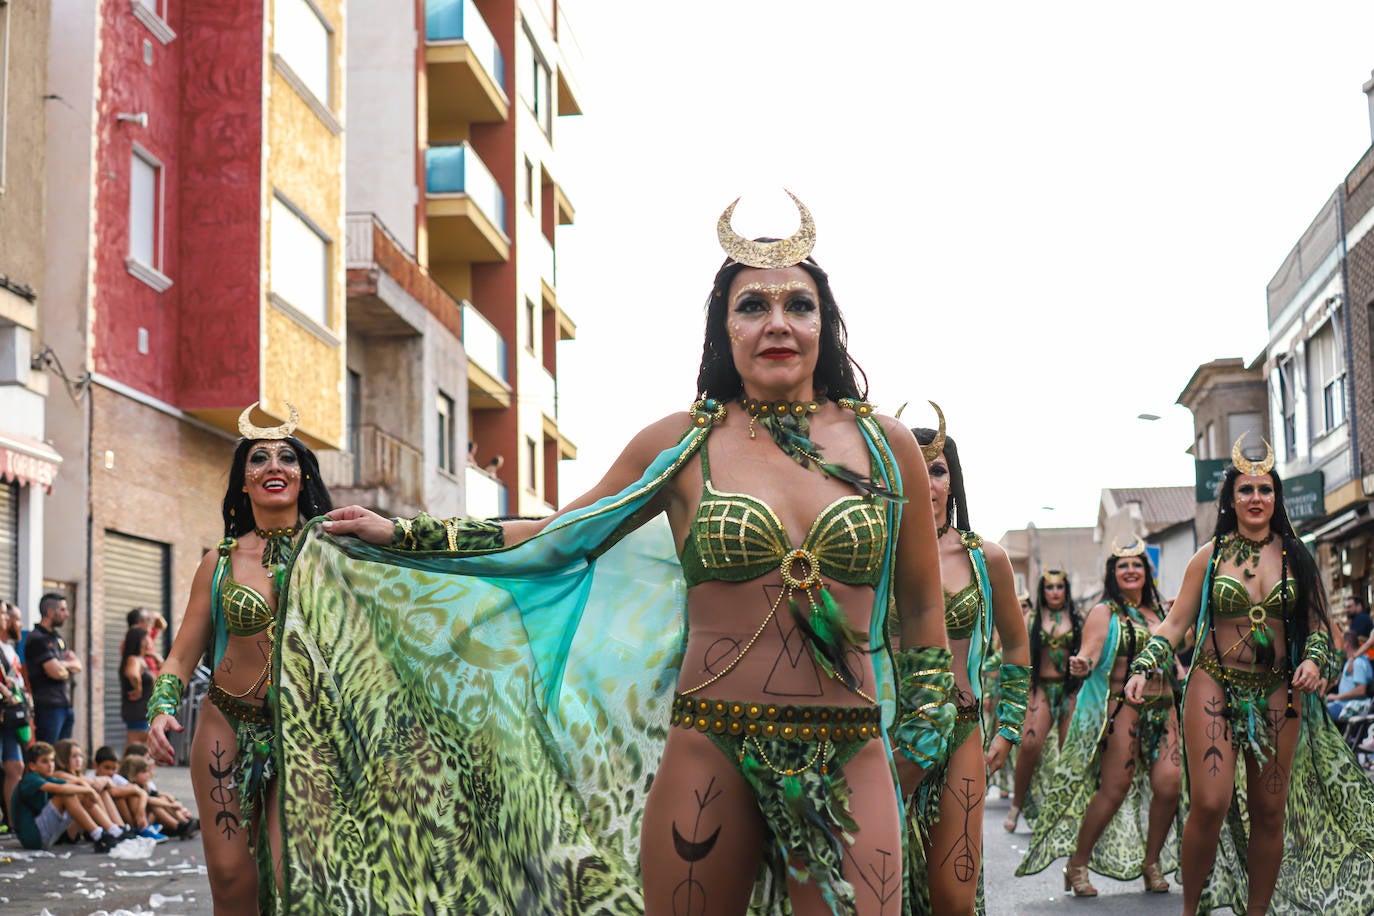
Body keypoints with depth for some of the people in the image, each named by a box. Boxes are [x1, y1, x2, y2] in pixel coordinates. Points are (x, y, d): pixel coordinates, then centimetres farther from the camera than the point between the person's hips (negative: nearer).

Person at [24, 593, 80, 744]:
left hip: (65, 705, 9)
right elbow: (57, 672, -20)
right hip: (48, 707, -9)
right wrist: (70, 666, 1)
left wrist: (64, 664, -8)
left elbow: (78, 667, 13)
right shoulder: (37, 639, -12)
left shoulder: (58, 638, 18)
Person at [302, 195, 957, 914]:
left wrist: (915, 748, 11)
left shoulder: (885, 446, 5)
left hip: (849, 765, 1)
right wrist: (400, 536, 11)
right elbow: (556, 537, 12)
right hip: (710, 753, 0)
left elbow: (920, 611, 14)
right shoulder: (682, 443, 3)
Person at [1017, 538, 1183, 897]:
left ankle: (1152, 862, 7)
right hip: (1122, 707, -5)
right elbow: (1089, 654, -15)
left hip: (1163, 708, 5)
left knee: (1169, 782, -11)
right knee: (1114, 788, -10)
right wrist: (1081, 665, -37)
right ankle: (1077, 865, 3)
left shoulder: (1159, 612, 19)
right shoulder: (1104, 613, 1)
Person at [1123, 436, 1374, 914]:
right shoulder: (1210, 556, 5)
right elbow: (1176, 622, 3)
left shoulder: (1295, 556, 8)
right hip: (1215, 686, -2)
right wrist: (1144, 668, -10)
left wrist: (1314, 660, -9)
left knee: (1270, 812, 4)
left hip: (1277, 693, 2)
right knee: (1210, 803, -16)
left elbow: (1318, 623, 12)